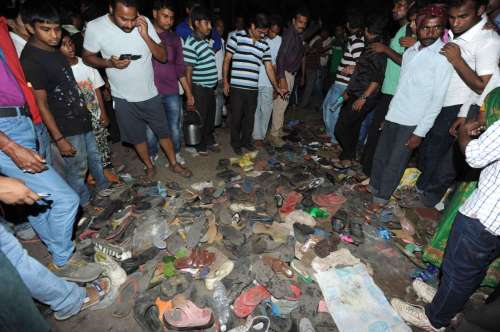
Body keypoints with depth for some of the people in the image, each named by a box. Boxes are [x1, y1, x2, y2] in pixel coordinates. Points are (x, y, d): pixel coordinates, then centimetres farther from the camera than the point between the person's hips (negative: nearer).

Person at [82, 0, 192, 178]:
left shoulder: (144, 23, -10)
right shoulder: (95, 27, -14)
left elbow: (163, 57, -8)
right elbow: (87, 57, -2)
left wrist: (145, 35, -23)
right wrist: (109, 62, -21)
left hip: (150, 94, 1)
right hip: (123, 98, -1)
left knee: (163, 131, 13)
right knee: (137, 136, 14)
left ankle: (174, 164, 33)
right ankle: (149, 166, 36)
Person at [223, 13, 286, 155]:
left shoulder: (264, 45, 9)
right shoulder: (237, 37, -3)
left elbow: (269, 66, 10)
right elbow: (227, 60, -1)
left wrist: (276, 87, 6)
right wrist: (225, 81, -4)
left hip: (253, 88, 4)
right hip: (237, 87, -4)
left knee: (250, 116, 13)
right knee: (236, 116, 5)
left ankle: (246, 140, 30)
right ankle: (235, 143, 21)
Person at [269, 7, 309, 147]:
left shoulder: (299, 35, 11)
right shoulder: (289, 33, -16)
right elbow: (281, 56, -24)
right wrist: (282, 78, -29)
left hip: (291, 73, 9)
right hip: (285, 73, -9)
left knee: (284, 103, 15)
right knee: (280, 104, -8)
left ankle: (279, 129, 27)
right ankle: (274, 135, -1)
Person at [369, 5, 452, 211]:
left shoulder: (444, 56, -11)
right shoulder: (410, 51, 7)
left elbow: (438, 99, -13)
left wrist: (421, 132, -15)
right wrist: (390, 111, 14)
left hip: (414, 122, -6)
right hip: (393, 116, 6)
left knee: (395, 163, 2)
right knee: (380, 155, 14)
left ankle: (382, 198, 20)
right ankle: (374, 186, 35)